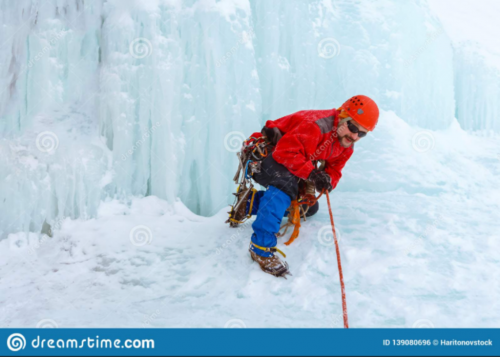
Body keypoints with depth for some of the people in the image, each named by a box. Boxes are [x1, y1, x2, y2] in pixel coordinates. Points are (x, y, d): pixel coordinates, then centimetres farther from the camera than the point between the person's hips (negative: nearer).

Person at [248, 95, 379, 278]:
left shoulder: (346, 147, -3)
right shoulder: (316, 125, -33)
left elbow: (334, 169, 0)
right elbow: (285, 150, -38)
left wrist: (328, 179, -23)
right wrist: (311, 173, -41)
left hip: (289, 170, 9)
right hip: (268, 152, -9)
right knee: (285, 184, -39)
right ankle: (262, 246, -36)